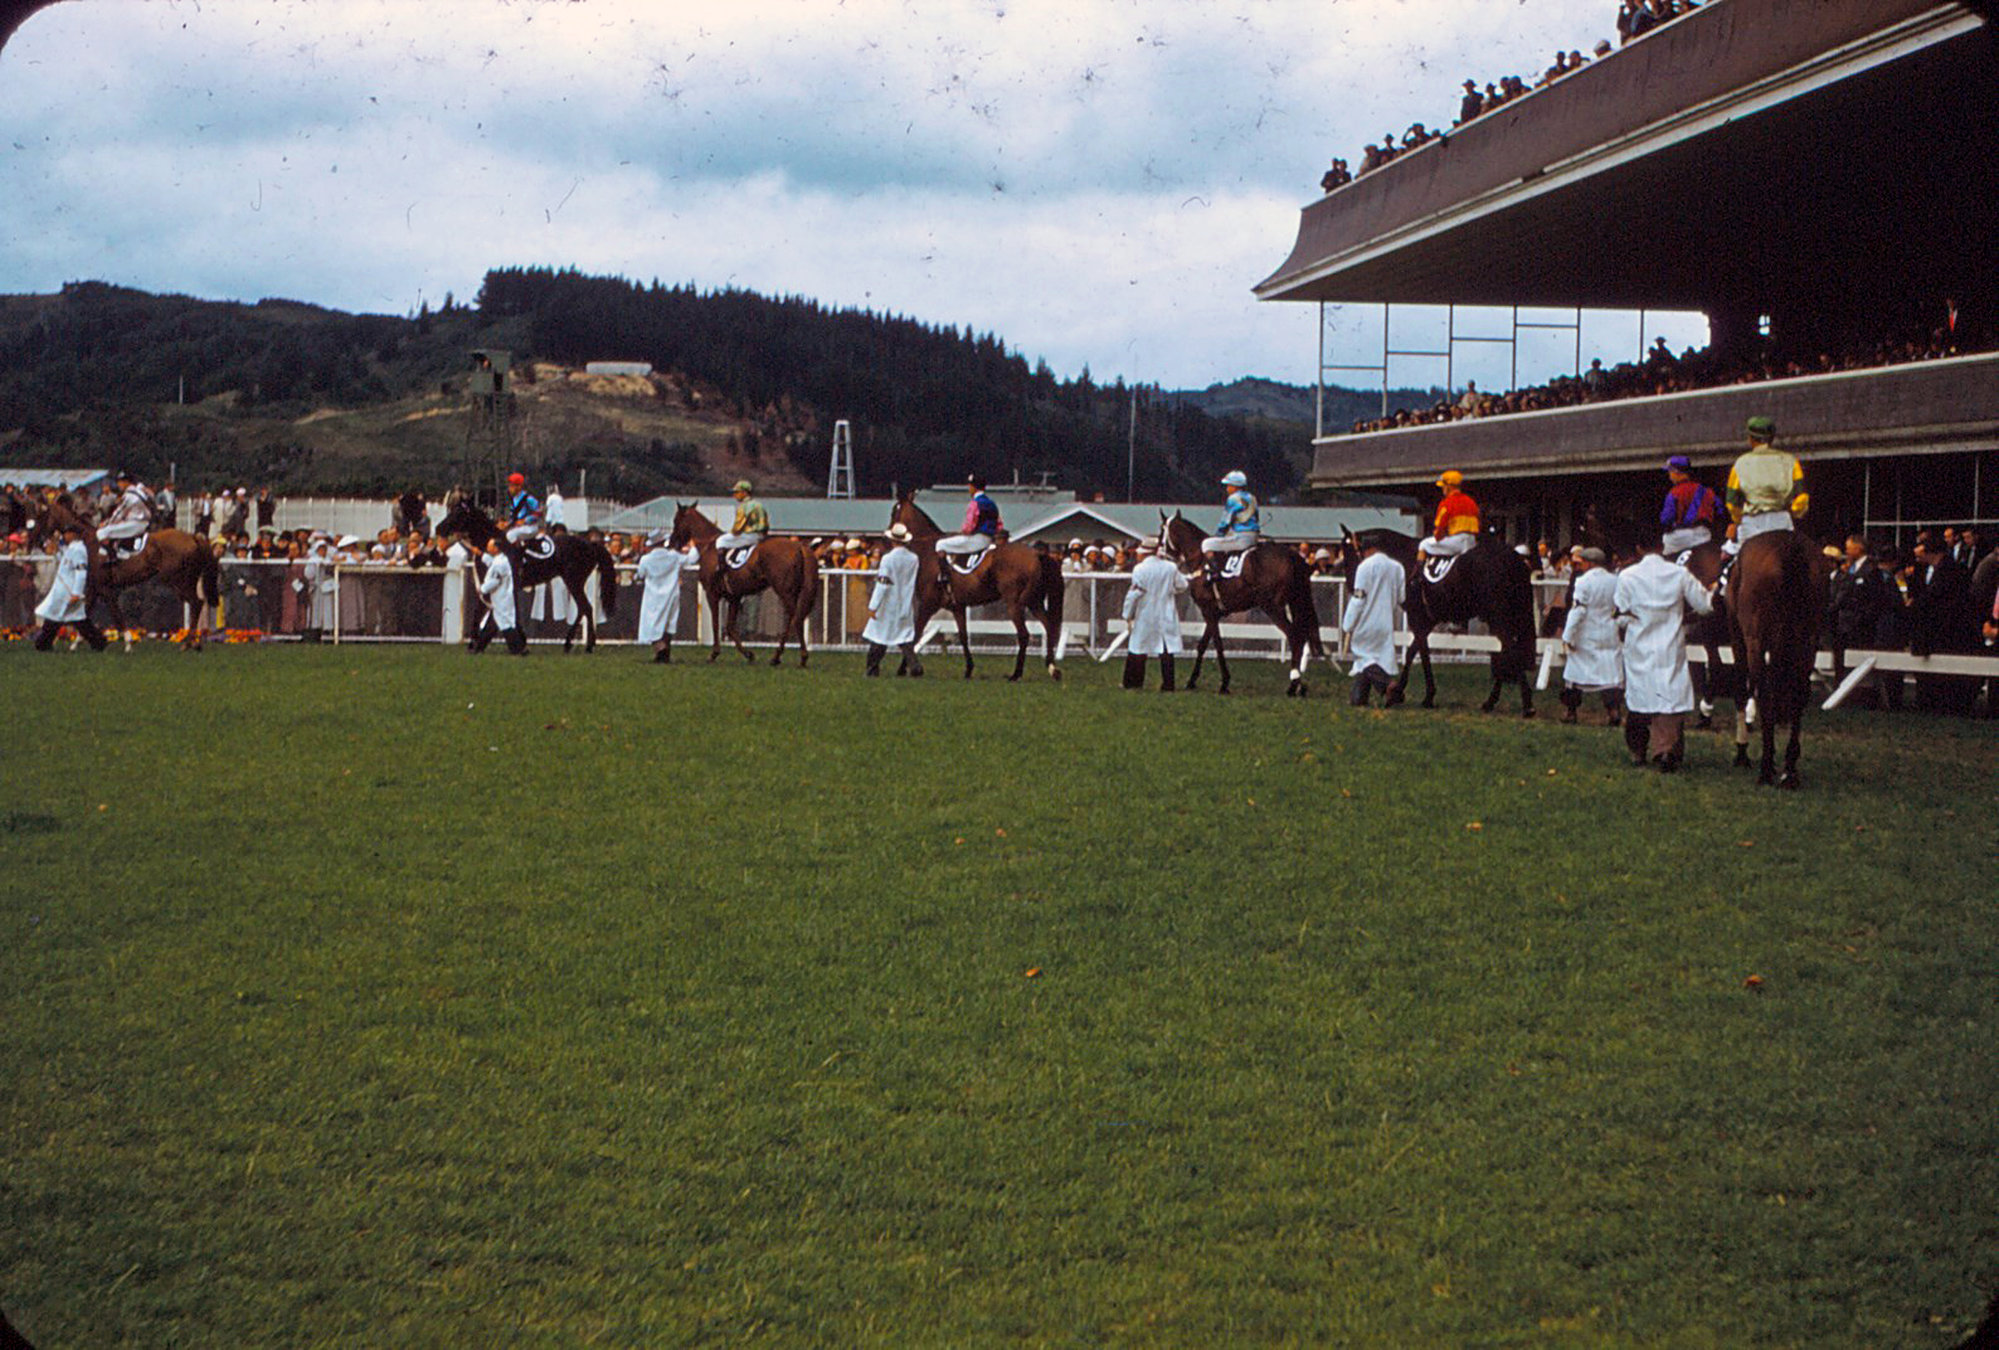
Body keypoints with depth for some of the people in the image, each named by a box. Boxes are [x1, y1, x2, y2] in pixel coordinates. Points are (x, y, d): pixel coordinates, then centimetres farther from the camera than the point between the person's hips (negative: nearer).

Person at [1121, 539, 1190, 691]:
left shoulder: (1140, 569, -10)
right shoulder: (1171, 568, -5)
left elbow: (1133, 593, -9)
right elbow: (1182, 587, 8)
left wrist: (1128, 616, -2)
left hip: (1145, 616, -1)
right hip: (1166, 616, 1)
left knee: (1137, 650, 10)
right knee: (1167, 651, 3)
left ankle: (1133, 683, 16)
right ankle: (1167, 685, 0)